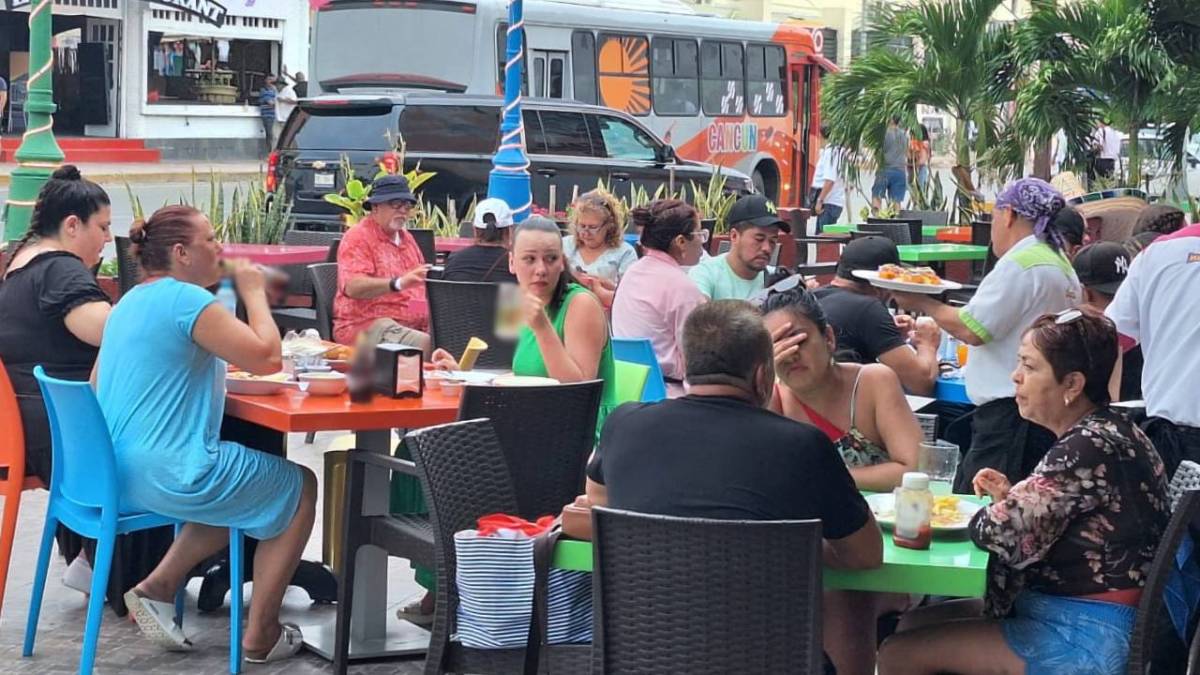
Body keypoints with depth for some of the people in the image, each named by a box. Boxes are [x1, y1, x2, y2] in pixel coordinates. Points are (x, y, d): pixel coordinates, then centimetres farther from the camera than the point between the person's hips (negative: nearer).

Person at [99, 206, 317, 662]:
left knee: (241, 486, 30)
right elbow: (267, 357, -18)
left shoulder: (130, 301, 12)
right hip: (169, 475, -9)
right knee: (300, 487, 9)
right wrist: (253, 290, -3)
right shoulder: (187, 300, -16)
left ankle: (158, 587, 16)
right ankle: (260, 636, 11)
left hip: (116, 472, 9)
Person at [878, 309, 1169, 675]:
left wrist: (982, 517, -1)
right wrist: (1012, 497, 1)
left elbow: (1001, 533, -24)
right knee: (916, 622, 16)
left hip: (1082, 643, -10)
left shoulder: (1091, 448, -22)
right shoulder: (1102, 432, 8)